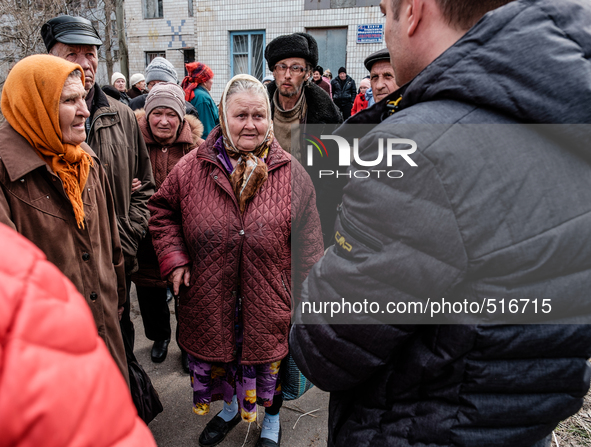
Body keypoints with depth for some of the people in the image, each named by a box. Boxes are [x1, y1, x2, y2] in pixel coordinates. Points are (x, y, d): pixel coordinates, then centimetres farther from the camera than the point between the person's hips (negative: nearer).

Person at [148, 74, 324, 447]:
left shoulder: (291, 173, -7)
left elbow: (308, 244, -4)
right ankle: (231, 407, 56)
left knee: (269, 362, 17)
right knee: (215, 357, 23)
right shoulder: (192, 168, -4)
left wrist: (306, 297, -4)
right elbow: (162, 211, 10)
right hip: (209, 300, 2)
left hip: (268, 301, -1)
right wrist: (173, 258, -3)